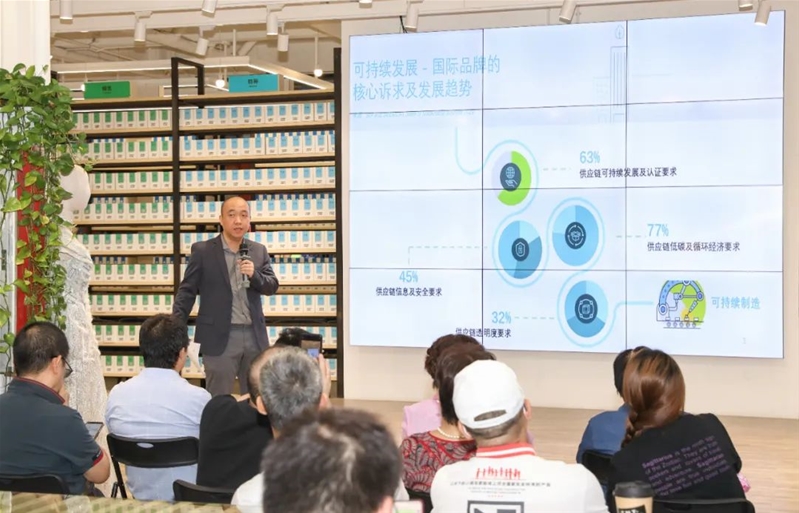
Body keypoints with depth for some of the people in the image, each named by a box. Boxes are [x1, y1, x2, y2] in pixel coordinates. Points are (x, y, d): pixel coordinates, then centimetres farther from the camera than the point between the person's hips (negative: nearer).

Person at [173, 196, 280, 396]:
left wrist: (254, 274, -14)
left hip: (254, 336, 4)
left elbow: (272, 286, 7)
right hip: (219, 337, -4)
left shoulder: (259, 251, 9)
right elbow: (187, 291, -1)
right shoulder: (202, 251, -1)